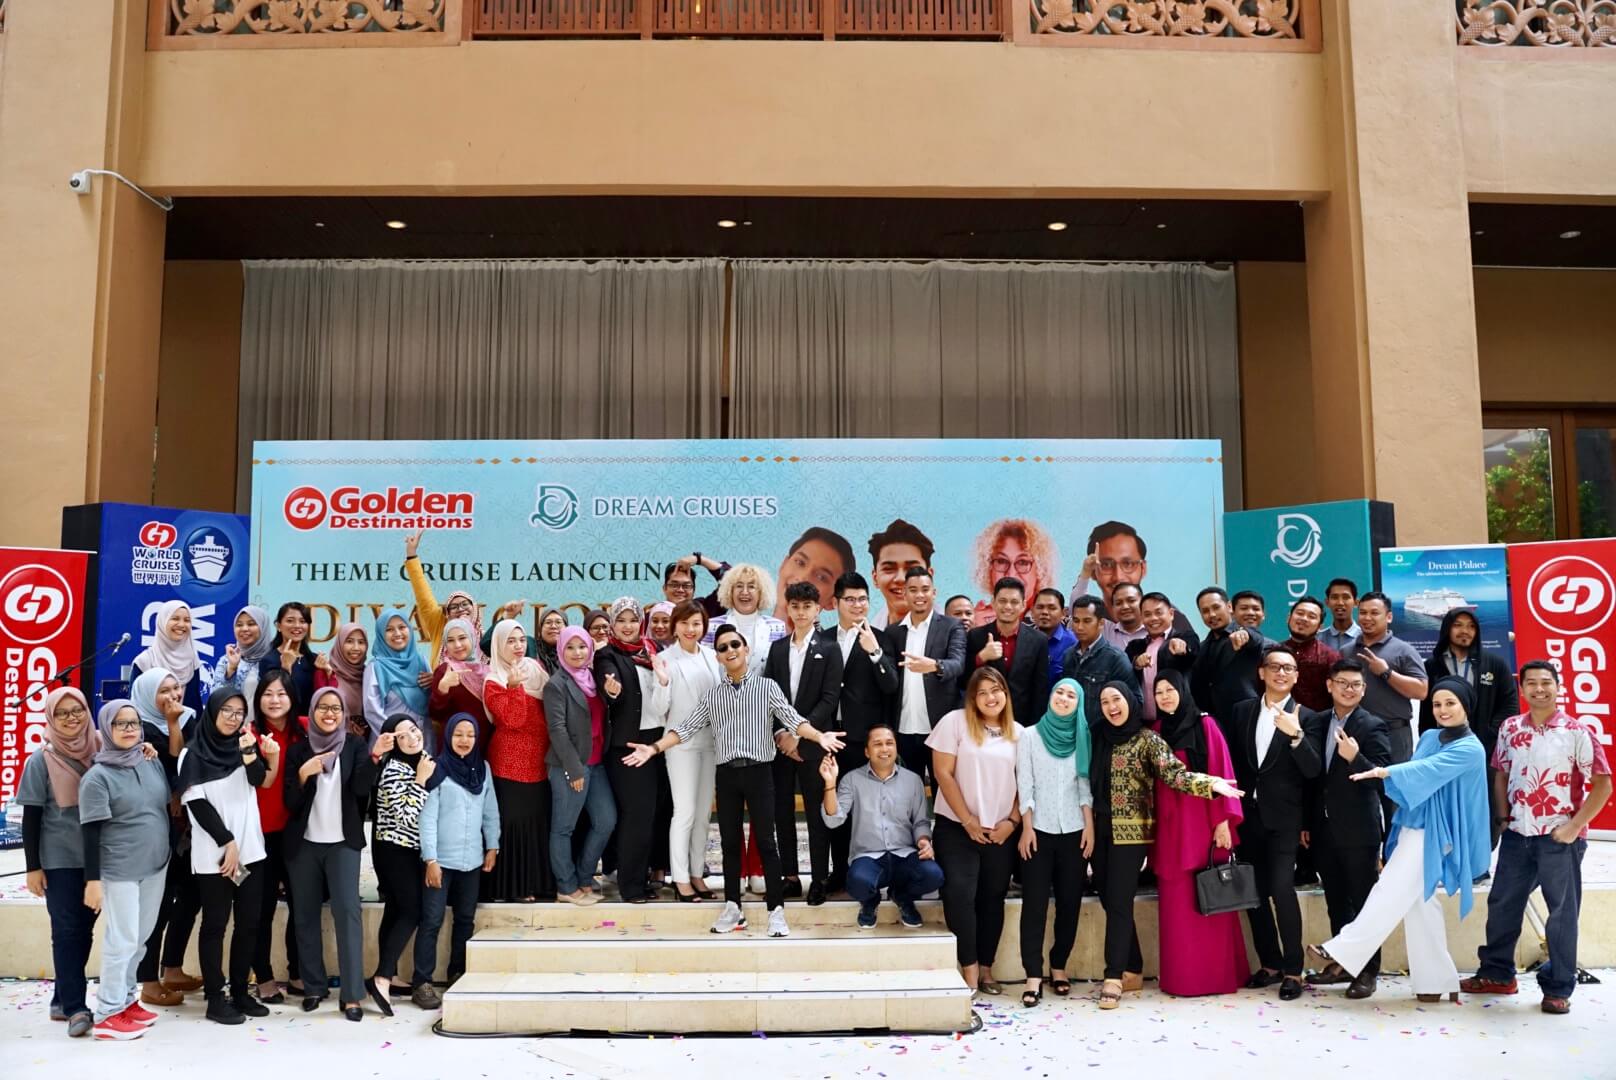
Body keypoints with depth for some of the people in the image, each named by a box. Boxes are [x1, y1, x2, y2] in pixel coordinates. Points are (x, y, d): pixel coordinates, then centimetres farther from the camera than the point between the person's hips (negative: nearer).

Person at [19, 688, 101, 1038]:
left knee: (84, 930, 9)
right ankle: (75, 1007, 0)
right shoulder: (42, 760, -6)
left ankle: (63, 999, 21)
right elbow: (30, 818, -4)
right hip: (60, 860, -3)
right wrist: (32, 867, -6)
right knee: (67, 931, -4)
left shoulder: (100, 750, 1)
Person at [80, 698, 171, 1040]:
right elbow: (91, 833, -12)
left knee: (141, 937, 13)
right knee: (121, 940, -1)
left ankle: (125, 999, 27)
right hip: (118, 871, -6)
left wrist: (172, 851, 16)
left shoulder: (154, 764, 5)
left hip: (155, 866, 6)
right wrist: (92, 880, -14)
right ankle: (108, 1014, 10)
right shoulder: (97, 777, -11)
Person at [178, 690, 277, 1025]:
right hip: (214, 855, -4)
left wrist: (250, 753, -23)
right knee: (215, 925, 0)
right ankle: (215, 999, 5)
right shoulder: (193, 754, -1)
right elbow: (197, 804, -8)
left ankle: (240, 992, 15)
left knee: (248, 923, 7)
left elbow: (259, 780, -6)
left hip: (251, 851, 5)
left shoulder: (245, 746, 11)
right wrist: (228, 843, -12)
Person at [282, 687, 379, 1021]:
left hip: (342, 842, -2)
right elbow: (289, 801, 0)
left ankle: (352, 993, -9)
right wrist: (303, 774, -18)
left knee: (347, 911, -10)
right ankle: (313, 986, 19)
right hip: (304, 843, 2)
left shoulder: (354, 746, 3)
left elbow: (361, 787, -12)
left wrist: (375, 757, -28)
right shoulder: (298, 749, 5)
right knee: (305, 915, 7)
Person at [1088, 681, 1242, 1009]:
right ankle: (1132, 972, 18)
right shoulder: (1100, 738, 11)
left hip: (1132, 831, -6)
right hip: (1101, 830, 6)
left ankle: (1114, 977, -6)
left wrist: (1208, 783, -32)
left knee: (1118, 902, -9)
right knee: (1109, 901, 7)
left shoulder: (1147, 739, -5)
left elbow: (1173, 773, -16)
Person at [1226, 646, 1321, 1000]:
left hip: (1283, 817, -4)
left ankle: (1293, 970, -3)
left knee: (1281, 889, -14)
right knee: (1254, 892, 9)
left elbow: (1314, 770, -12)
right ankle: (1270, 963, 21)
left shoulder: (1304, 717, -3)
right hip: (1248, 814, 4)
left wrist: (1295, 734, -27)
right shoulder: (1242, 710, 7)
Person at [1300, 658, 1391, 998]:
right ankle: (1343, 963, 26)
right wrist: (1306, 822, 12)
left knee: (1363, 901, 3)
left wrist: (1355, 758, -31)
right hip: (1324, 828, 5)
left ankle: (1368, 971, 12)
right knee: (1336, 902, 14)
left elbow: (1382, 776, -14)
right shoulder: (1315, 722, 8)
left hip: (1358, 829, -5)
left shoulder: (1373, 727, -7)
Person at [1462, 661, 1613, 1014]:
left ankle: (1558, 988, 17)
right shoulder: (1510, 728, 5)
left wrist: (1574, 826, -13)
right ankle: (1497, 973, 27)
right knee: (1501, 904, 12)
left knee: (1562, 913, 5)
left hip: (1559, 838, -4)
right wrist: (1502, 816, 4)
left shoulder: (1577, 732, -9)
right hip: (1517, 835, 5)